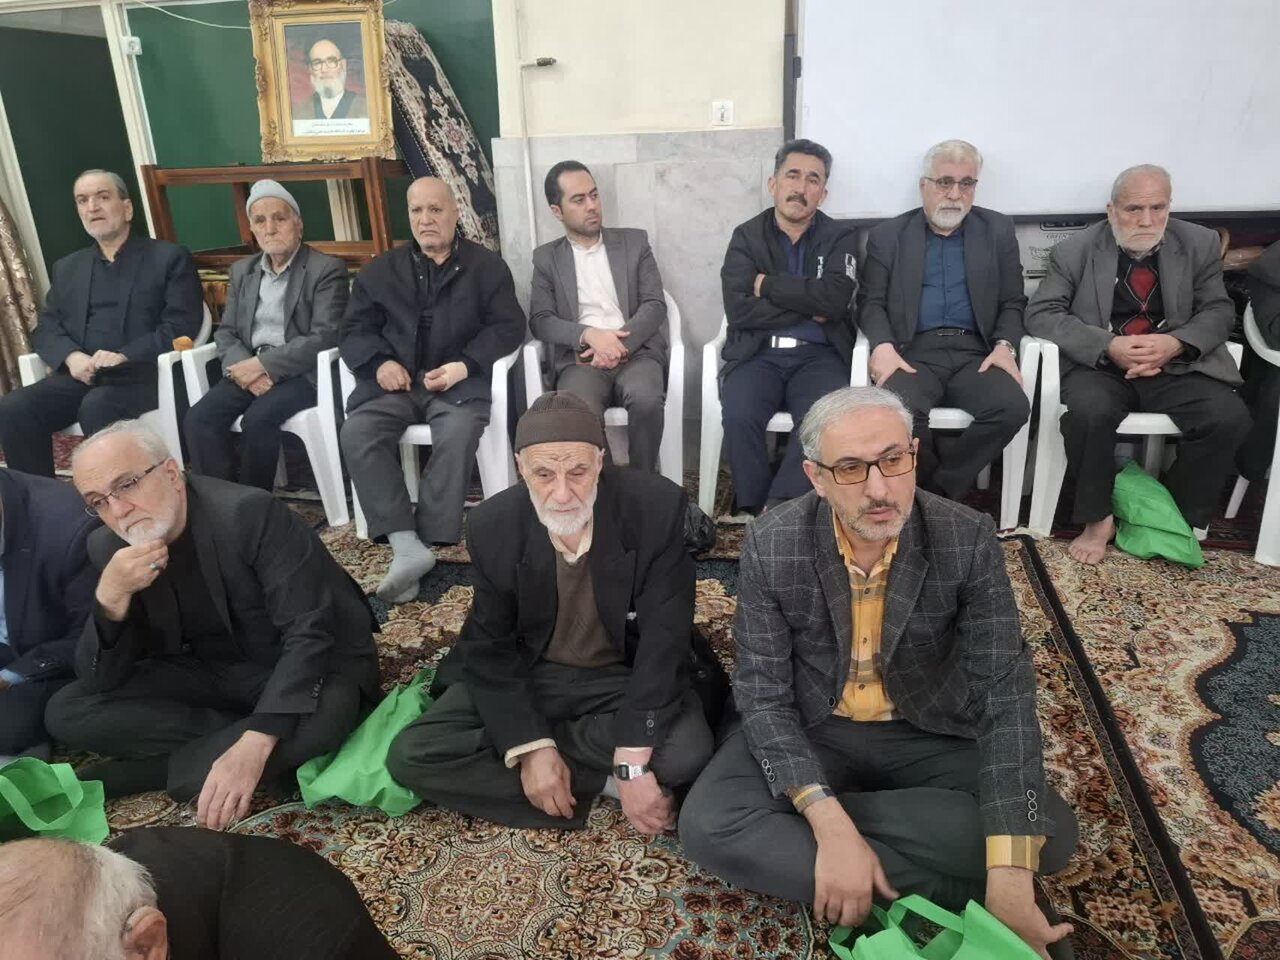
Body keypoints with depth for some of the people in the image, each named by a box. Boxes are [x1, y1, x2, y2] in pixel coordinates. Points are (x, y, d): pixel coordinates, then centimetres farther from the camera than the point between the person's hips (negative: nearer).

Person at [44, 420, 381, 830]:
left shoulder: (249, 513, -24)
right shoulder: (109, 547, -6)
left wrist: (254, 744, -40)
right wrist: (111, 597, -27)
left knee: (325, 713, -38)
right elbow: (99, 682, -7)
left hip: (309, 662, -5)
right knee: (66, 711, -10)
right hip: (212, 672, 5)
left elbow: (311, 632, -30)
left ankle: (154, 770, -17)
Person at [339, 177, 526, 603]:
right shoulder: (382, 270, 20)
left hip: (459, 380, -3)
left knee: (458, 433, -35)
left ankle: (426, 541, -28)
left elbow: (508, 326, 1)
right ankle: (406, 545, -32)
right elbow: (355, 328, 15)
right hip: (396, 382, 3)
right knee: (357, 432, -26)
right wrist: (380, 363, -7)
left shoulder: (486, 266, 11)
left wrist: (464, 365, -15)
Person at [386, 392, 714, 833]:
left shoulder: (658, 507, -21)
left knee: (686, 750, -32)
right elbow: (490, 647, -7)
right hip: (527, 676, 3)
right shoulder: (492, 525, -13)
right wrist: (530, 748, -20)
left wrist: (632, 762, -29)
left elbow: (664, 639, -21)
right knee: (411, 756, -16)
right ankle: (597, 782, -13)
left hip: (626, 677, -2)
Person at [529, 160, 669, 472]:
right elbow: (540, 320, 4)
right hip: (580, 357, 0)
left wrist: (621, 344, -13)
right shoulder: (547, 258, 14)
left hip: (635, 352, 1)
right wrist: (589, 335, -15)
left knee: (646, 399, -34)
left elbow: (655, 305, 5)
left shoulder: (634, 242, 14)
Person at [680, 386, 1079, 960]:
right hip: (811, 730, -1)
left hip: (931, 735, 1)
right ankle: (943, 891, -17)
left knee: (1049, 833, -21)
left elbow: (1007, 695, -21)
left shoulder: (969, 540, -18)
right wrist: (831, 827, -31)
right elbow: (764, 694, -16)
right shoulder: (771, 544, -19)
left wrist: (1010, 878, -31)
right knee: (708, 824, -23)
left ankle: (794, 820, -16)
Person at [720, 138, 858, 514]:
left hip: (819, 355, 0)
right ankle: (758, 511, -12)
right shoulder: (746, 236, 9)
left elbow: (834, 299, -11)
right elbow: (738, 309, -7)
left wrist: (767, 284, -6)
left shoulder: (841, 237, 10)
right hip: (757, 354, 0)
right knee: (738, 416, -30)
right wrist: (809, 308, -6)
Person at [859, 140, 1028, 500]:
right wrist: (882, 345, -15)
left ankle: (937, 491, -10)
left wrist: (1005, 345, -8)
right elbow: (871, 301, 6)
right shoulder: (888, 235, 12)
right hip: (913, 351, -2)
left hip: (975, 352, 2)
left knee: (1013, 407, -28)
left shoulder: (998, 231, 16)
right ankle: (941, 493, -7)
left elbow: (1013, 302, 13)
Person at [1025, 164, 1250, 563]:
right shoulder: (1075, 250, -2)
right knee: (1088, 412, -34)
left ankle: (1181, 520, -2)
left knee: (1229, 416, -23)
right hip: (1100, 365, -2)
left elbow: (1219, 310, 6)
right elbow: (1041, 313, -8)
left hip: (1176, 366, 3)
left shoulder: (1200, 244, 6)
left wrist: (1175, 343, -17)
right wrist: (1108, 346, -21)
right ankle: (1097, 518, -12)